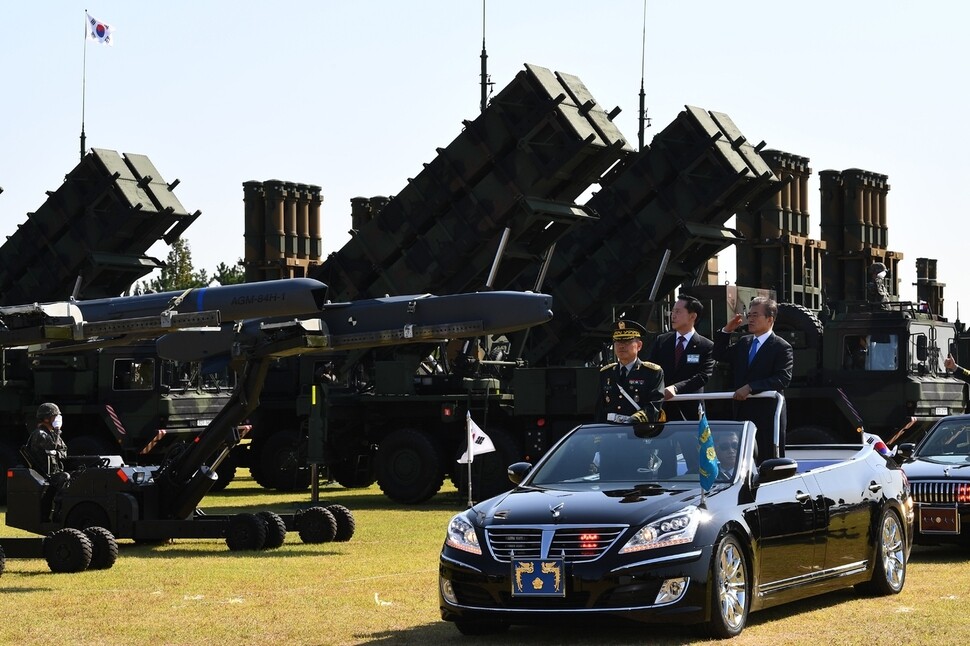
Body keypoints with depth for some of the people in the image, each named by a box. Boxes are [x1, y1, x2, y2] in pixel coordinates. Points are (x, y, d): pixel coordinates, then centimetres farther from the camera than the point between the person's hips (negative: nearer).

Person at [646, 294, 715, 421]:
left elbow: (703, 376, -11)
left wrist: (676, 388, -24)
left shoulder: (706, 346, 0)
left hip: (689, 411, -3)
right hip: (662, 409, 3)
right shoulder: (661, 341, 12)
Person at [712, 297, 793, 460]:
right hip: (742, 414, 7)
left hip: (767, 417, -7)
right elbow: (720, 355, 24)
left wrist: (750, 388, -23)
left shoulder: (782, 347, -7)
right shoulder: (743, 342, 15)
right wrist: (726, 331, 10)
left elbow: (783, 379, -18)